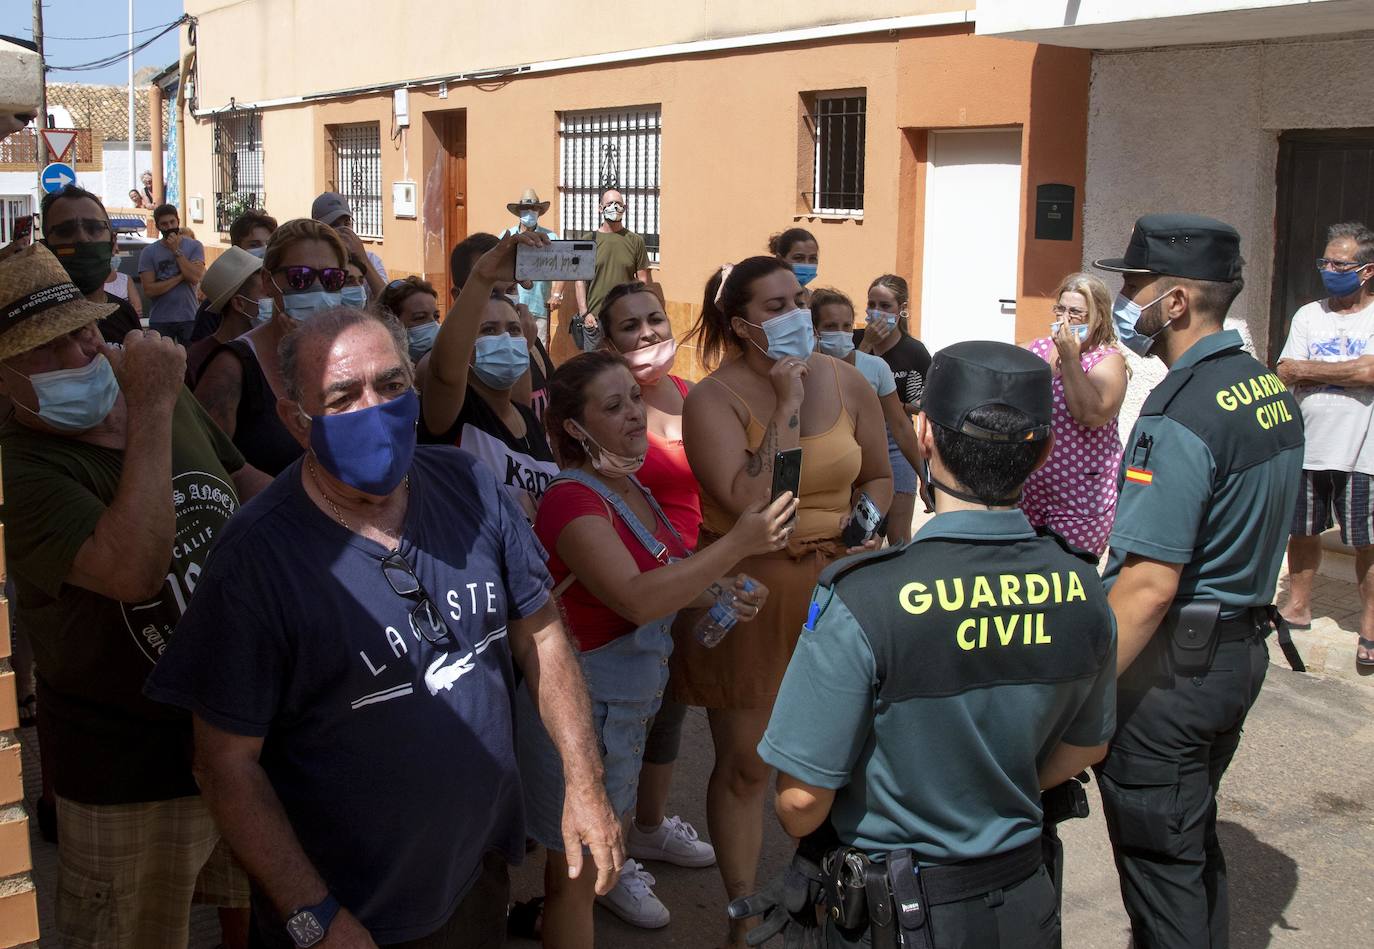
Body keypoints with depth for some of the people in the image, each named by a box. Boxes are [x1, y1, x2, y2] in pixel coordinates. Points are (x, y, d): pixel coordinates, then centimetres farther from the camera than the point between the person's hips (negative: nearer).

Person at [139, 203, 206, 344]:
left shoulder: (194, 246, 4)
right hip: (159, 321, 0)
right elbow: (149, 290, -6)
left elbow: (195, 277, -12)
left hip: (188, 318, 0)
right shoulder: (148, 252, 3)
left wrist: (176, 250, -9)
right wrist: (180, 277, -9)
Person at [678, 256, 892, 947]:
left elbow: (877, 476, 15)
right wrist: (787, 405, -22)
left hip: (834, 586, 4)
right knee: (743, 765, 6)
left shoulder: (845, 381, 2)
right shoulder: (712, 400, -12)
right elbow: (749, 505, -26)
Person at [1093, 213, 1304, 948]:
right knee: (1194, 840, 23)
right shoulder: (1271, 391, 6)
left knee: (1159, 859, 5)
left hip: (1171, 665, -9)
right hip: (1240, 648, 9)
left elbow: (1149, 585, -27)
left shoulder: (1181, 413, -23)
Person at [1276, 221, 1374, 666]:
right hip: (1306, 447, 4)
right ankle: (1298, 606, 29)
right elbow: (1284, 373, -2)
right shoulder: (1309, 315, 8)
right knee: (1302, 532, 14)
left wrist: (1309, 370, -11)